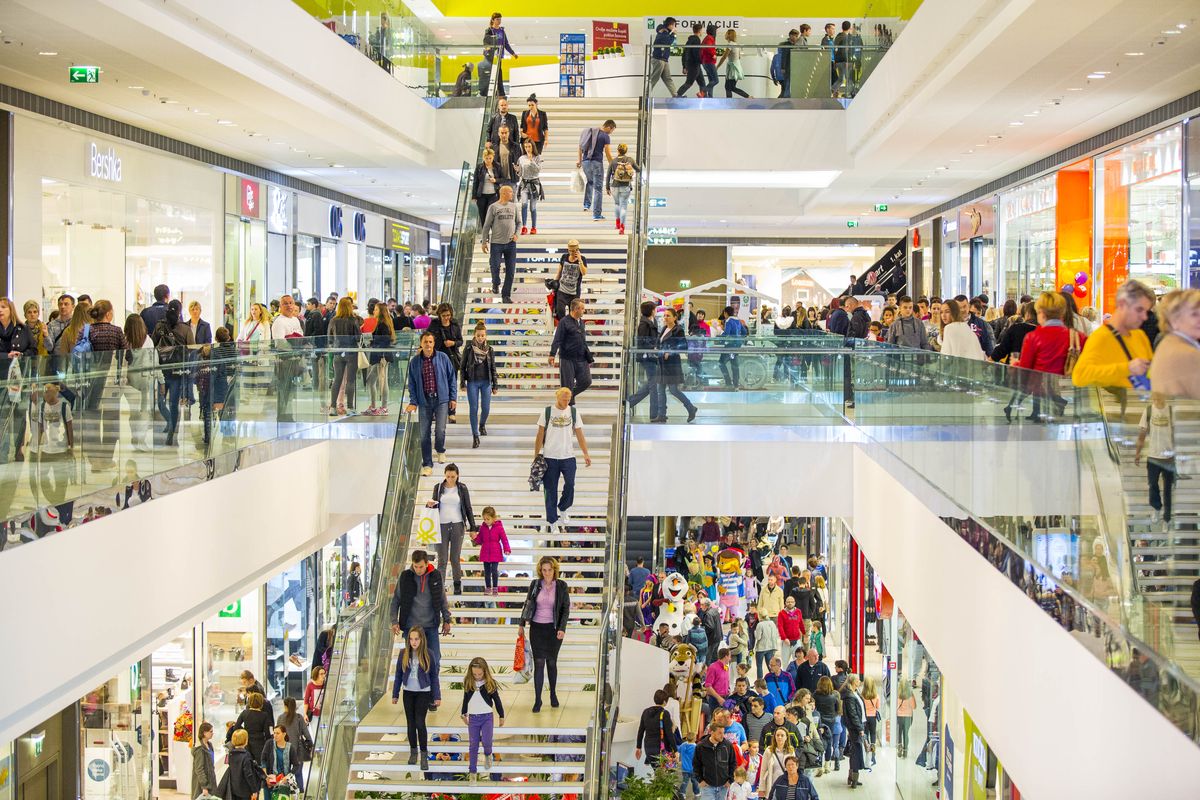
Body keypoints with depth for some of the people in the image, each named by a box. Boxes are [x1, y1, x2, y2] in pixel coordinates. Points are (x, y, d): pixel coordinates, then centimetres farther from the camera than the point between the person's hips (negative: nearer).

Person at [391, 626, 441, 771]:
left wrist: (437, 696, -1)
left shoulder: (429, 654, -8)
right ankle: (413, 751, 25)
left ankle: (424, 755, -3)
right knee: (411, 723, 9)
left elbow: (434, 676, -2)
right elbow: (398, 675, 6)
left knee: (420, 723, -13)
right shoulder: (404, 653, -2)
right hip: (408, 693, 3)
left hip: (423, 693, -3)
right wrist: (395, 694, 8)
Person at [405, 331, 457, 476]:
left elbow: (452, 377, 5)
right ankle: (427, 465, 14)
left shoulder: (442, 358, -1)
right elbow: (412, 383, 7)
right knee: (424, 434, 1)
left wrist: (453, 397, 4)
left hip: (441, 400, -1)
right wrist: (413, 402, 0)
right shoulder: (415, 361, 1)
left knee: (440, 431, -11)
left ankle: (440, 450, 24)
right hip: (424, 401, 1)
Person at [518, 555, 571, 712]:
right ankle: (537, 699, 0)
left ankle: (553, 694, 29)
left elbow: (566, 608, -1)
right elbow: (527, 605, 10)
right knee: (539, 663, -3)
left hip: (553, 628, -1)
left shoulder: (562, 586, -4)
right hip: (537, 628, 1)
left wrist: (562, 628, -10)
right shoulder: (535, 584, 0)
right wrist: (522, 624, 10)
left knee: (552, 662, 10)